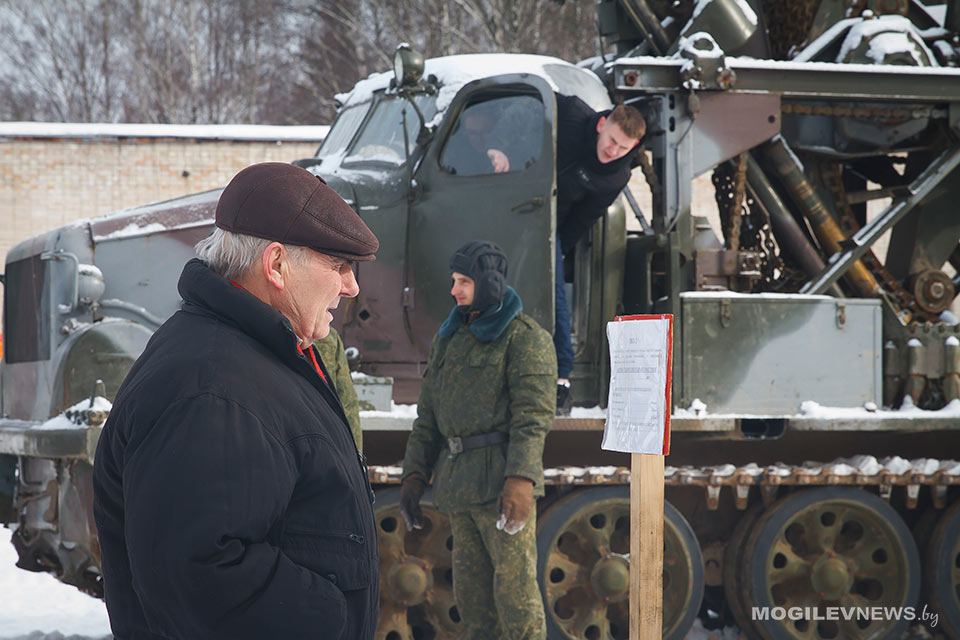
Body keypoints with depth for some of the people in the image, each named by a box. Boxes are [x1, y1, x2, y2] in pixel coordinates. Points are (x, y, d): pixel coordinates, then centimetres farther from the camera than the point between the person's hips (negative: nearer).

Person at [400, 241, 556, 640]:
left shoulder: (525, 337, -6)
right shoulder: (449, 338, 17)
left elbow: (533, 413, -15)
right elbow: (429, 413, 18)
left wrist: (521, 479, -26)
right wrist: (414, 473, 10)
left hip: (502, 477, -8)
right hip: (460, 481, 8)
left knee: (515, 585, -8)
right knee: (472, 590, 11)